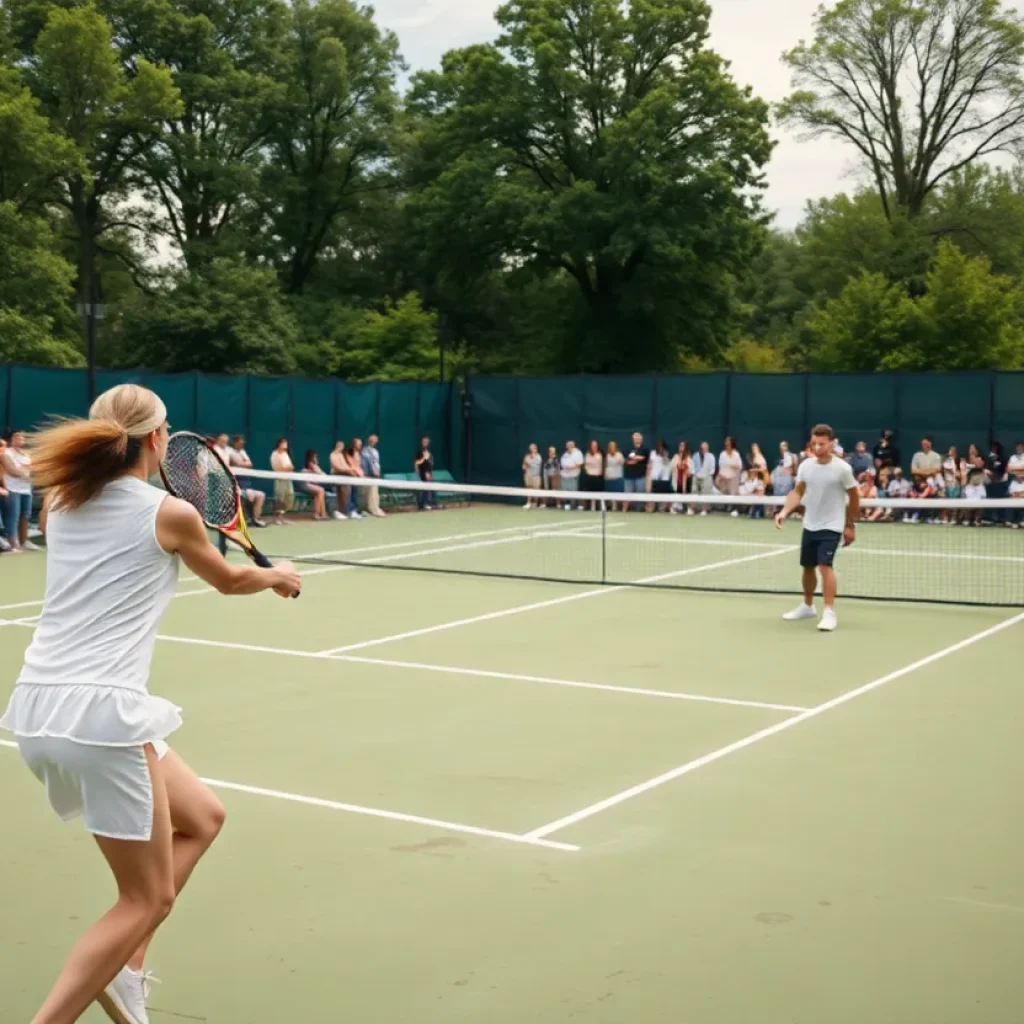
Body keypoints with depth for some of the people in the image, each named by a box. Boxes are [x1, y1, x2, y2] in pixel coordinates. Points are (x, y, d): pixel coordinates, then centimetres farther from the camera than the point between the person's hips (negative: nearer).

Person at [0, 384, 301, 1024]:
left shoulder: (61, 504, 12)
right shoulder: (170, 513, -2)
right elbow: (230, 580, 18)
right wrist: (280, 576, 37)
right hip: (101, 710, -7)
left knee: (203, 819, 21)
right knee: (149, 898, 6)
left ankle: (125, 968, 16)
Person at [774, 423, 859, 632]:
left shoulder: (842, 468, -15)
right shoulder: (805, 465, -3)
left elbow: (854, 497, -4)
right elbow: (797, 492, 5)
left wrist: (850, 525, 3)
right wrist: (785, 511, -12)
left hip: (831, 526, -5)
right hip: (809, 525, 5)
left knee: (825, 565, -20)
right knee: (808, 567, 16)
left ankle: (829, 613, -16)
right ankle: (807, 606, 36)